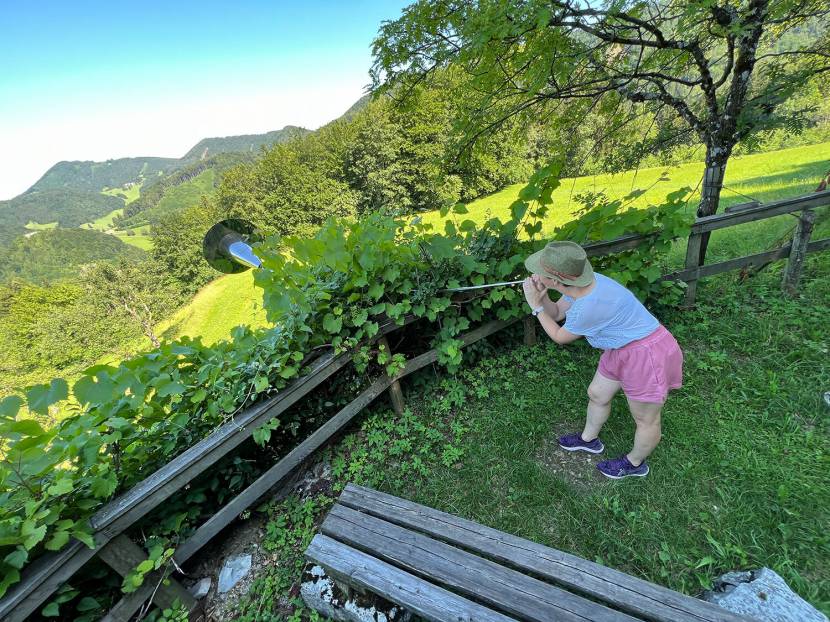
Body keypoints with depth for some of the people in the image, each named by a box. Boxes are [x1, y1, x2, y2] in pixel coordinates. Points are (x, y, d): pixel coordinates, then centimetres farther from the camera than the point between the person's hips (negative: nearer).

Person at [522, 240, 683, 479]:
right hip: (624, 347, 9)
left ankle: (635, 464, 42)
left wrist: (536, 306, -10)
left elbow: (559, 337, -15)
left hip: (648, 355, -9)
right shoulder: (580, 284, -11)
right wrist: (541, 296, -13)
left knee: (646, 419, 16)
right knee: (597, 394, 24)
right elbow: (557, 313, 6)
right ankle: (589, 439, 49)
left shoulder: (588, 306, -35)